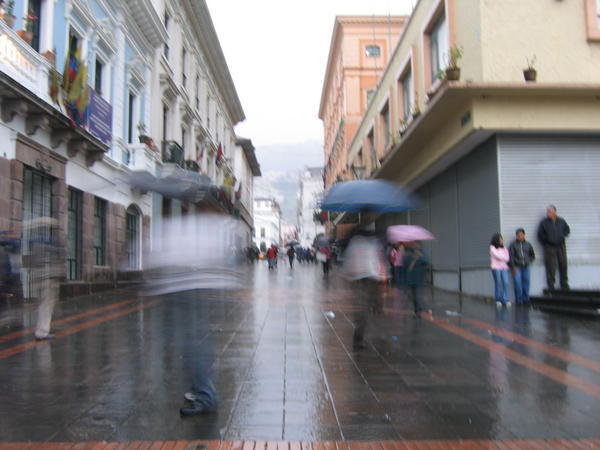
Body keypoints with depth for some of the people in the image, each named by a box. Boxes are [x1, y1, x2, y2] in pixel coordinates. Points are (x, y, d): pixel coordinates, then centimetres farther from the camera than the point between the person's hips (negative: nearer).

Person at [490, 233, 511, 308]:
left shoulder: (504, 248, 14)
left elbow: (507, 258, 5)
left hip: (504, 268, 4)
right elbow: (497, 256, -10)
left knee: (506, 283, -8)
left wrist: (501, 258, -9)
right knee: (498, 284, -3)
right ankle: (498, 300, 6)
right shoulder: (492, 248, 1)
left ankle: (505, 300, -7)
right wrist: (504, 258, 3)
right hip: (496, 268, -4)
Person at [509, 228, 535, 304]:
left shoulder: (528, 245, 9)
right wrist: (513, 267, -9)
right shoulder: (513, 244, -2)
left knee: (526, 282, 4)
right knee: (518, 283, -9)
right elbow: (511, 256, -5)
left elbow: (532, 255, 24)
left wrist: (529, 261, 9)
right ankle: (519, 300, -1)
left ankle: (525, 298, 15)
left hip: (525, 267, 4)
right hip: (517, 267, -4)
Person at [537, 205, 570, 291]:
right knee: (551, 267, -5)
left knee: (563, 266, 5)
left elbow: (567, 230, 19)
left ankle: (564, 285, 16)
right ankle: (551, 286, 1)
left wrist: (562, 236, 2)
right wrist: (545, 243, -5)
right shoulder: (544, 222, -1)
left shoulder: (561, 221, 7)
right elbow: (540, 234, 2)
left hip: (561, 246, 3)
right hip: (550, 247, -3)